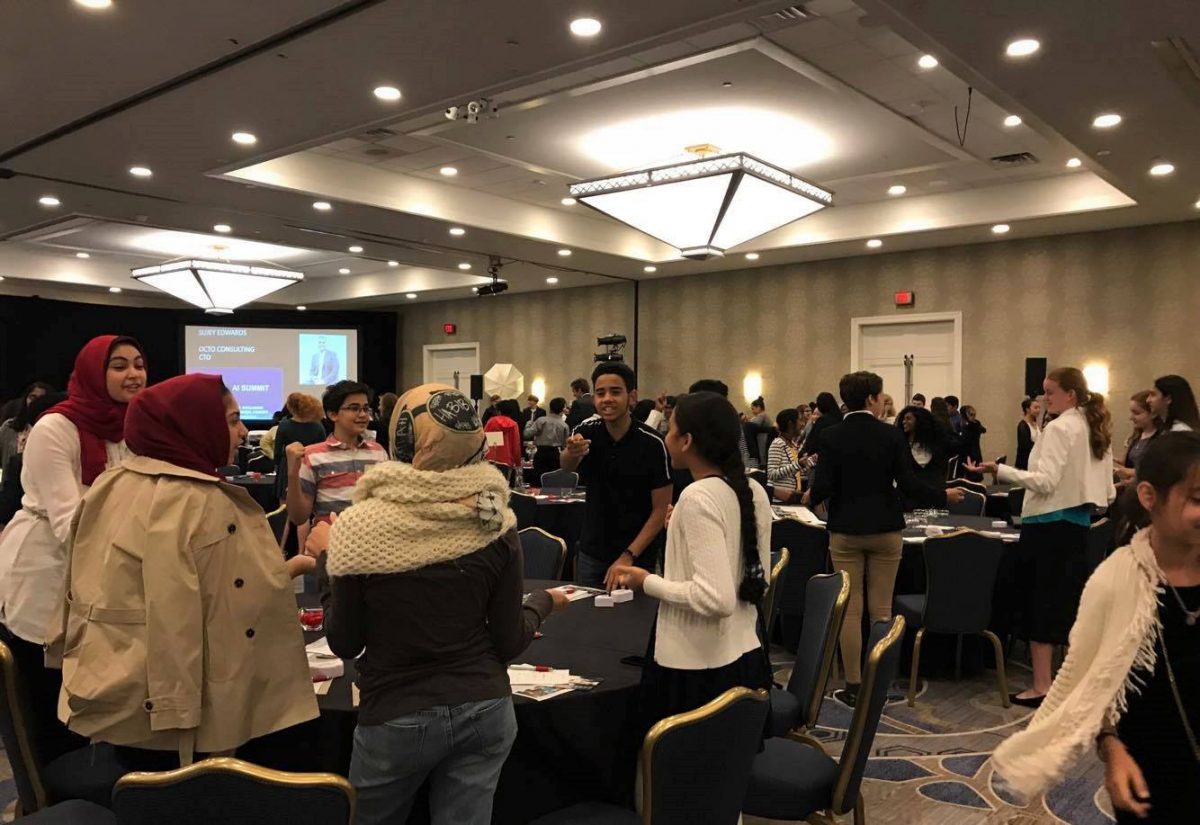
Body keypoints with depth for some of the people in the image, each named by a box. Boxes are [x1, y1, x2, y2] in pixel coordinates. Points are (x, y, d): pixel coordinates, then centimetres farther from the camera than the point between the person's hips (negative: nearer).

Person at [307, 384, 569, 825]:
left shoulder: (359, 527, -15)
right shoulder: (495, 523, -10)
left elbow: (344, 643, -4)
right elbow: (508, 643, -4)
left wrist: (324, 558, 8)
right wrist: (544, 602, 16)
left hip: (395, 718, -1)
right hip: (485, 710, 2)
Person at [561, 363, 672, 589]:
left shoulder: (653, 444, -18)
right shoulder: (587, 431, -8)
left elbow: (661, 509, -14)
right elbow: (566, 466, -27)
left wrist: (628, 556, -20)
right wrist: (572, 453, -50)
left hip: (638, 555, -3)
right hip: (591, 552, 3)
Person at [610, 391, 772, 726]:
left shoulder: (698, 497, -20)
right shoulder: (754, 492, 4)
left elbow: (716, 599, -27)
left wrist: (647, 582, -13)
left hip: (696, 669, -8)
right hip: (747, 659, 8)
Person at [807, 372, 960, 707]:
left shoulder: (832, 436, -6)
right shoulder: (891, 435, -6)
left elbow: (823, 487, -10)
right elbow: (908, 485, -8)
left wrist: (810, 498, 12)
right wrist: (943, 495, 7)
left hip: (846, 531, 0)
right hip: (885, 530, 1)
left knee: (850, 610, 4)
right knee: (881, 610, 8)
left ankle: (853, 686, 9)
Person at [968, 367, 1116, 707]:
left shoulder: (1059, 428, -14)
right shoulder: (1097, 429, 11)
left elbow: (1046, 481, -24)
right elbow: (1108, 491, 14)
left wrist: (999, 470, -27)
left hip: (1048, 523, -8)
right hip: (1078, 522, 8)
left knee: (1041, 602, -1)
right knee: (1069, 602, 16)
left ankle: (1041, 686, 3)